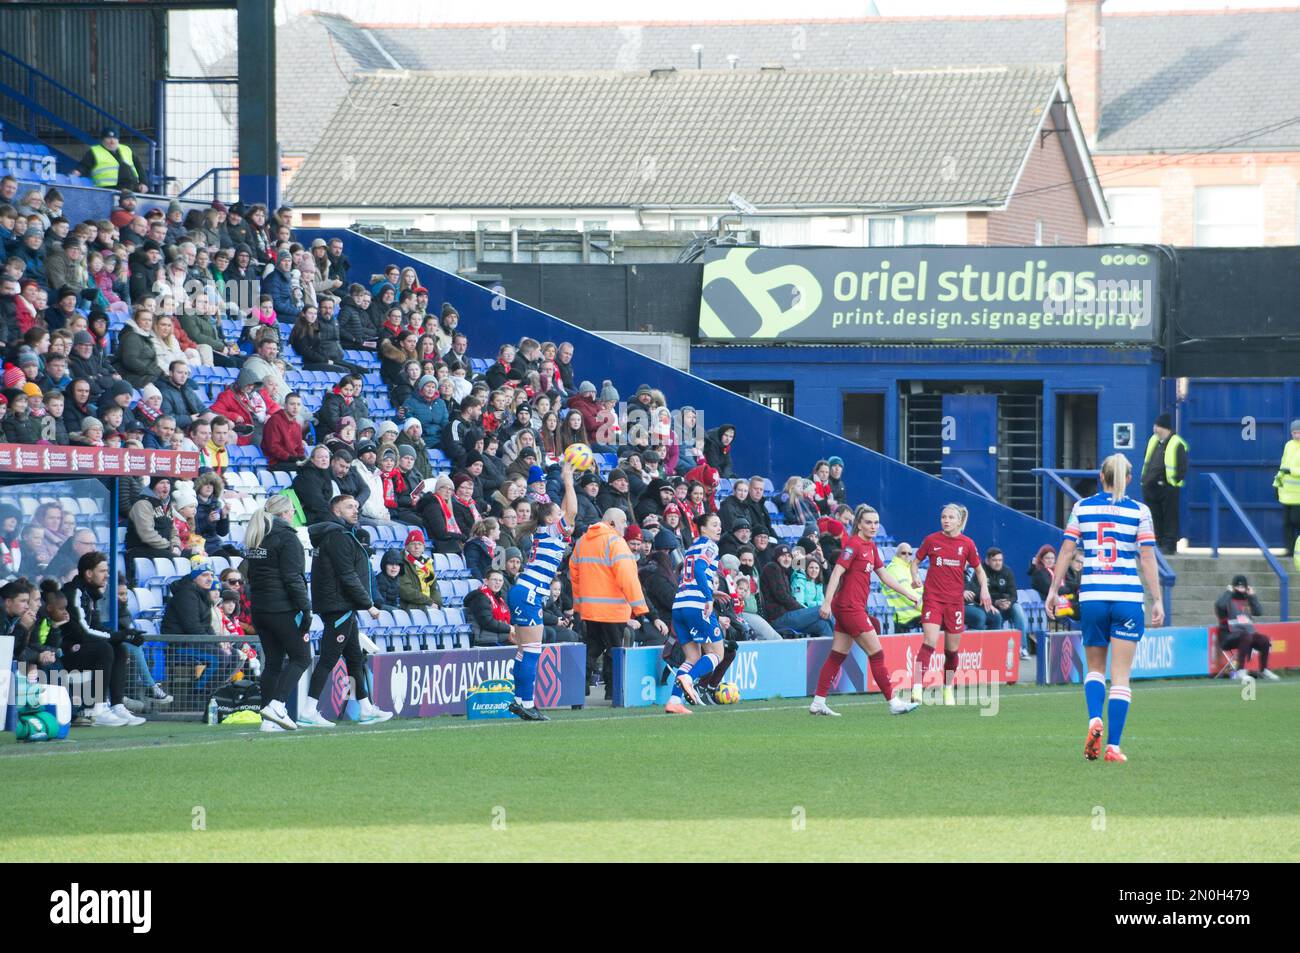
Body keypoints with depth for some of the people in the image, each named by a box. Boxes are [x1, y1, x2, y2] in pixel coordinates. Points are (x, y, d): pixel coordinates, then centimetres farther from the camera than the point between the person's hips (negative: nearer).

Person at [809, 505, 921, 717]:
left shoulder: (870, 547, 14)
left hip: (846, 608, 9)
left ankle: (818, 703, 10)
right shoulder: (853, 545, -13)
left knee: (837, 656, 9)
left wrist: (908, 593, 24)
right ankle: (894, 702, 0)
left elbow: (884, 576, 23)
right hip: (850, 606, -9)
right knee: (876, 654, -4)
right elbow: (837, 573, -20)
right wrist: (827, 602, -28)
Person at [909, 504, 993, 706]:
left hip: (955, 601, 2)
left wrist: (984, 589, -2)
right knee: (929, 642, -19)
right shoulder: (931, 540, -1)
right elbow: (916, 561, 11)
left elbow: (979, 569, 13)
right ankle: (917, 688, -25)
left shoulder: (967, 544, 2)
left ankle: (948, 689, 27)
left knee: (952, 649, 9)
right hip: (933, 597, -2)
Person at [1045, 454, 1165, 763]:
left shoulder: (1082, 507, 5)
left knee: (1095, 668, 17)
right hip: (1127, 598, -1)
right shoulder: (1139, 511, 0)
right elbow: (1147, 558, -3)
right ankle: (1113, 746, -4)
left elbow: (1066, 550, 3)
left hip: (1092, 597, 1)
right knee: (1120, 676, 2)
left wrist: (1054, 590, 8)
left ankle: (1094, 720, -9)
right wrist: (1157, 600, 0)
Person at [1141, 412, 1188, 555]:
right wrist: (1145, 479, 15)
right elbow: (1147, 462, 22)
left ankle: (1169, 545, 1)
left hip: (1168, 488, -8)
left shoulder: (1177, 445, -9)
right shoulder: (1153, 441, 14)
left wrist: (1176, 481, -12)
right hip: (1151, 487, 8)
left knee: (1169, 517, -2)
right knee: (1154, 517, 9)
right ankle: (1157, 543, 15)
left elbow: (1182, 468, -8)